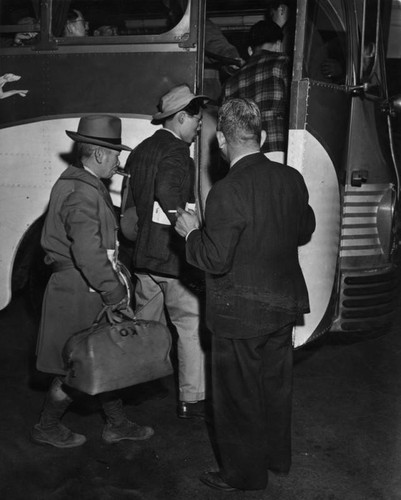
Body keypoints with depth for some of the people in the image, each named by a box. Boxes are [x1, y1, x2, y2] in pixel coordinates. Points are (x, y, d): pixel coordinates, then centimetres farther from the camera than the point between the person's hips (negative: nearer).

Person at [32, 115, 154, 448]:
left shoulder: (82, 184, 13)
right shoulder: (83, 192, -20)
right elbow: (88, 252, -27)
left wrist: (113, 287, 15)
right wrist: (114, 292, -20)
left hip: (87, 289, 10)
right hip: (80, 292, -10)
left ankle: (116, 423, 28)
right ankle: (47, 427, 23)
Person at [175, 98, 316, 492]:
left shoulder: (227, 192, -25)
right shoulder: (292, 179, -4)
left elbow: (215, 260, -23)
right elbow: (304, 231, 10)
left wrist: (192, 232, -7)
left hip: (241, 314, -7)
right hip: (285, 303, 7)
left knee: (239, 395, 11)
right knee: (276, 384, 23)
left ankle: (243, 474, 27)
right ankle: (276, 455, 42)